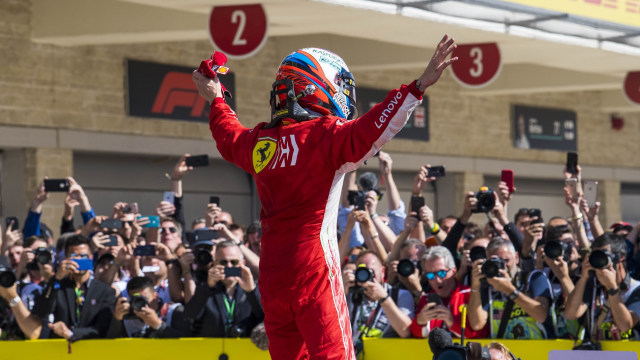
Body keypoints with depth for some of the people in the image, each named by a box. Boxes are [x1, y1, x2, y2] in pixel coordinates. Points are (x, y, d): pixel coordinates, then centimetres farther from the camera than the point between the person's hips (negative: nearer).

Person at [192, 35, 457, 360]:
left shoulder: (260, 141, 13)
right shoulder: (326, 135, -9)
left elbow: (229, 138, 35)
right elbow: (371, 131, -25)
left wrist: (216, 101, 54)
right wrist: (418, 87, -28)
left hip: (271, 271, 7)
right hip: (312, 270, -7)